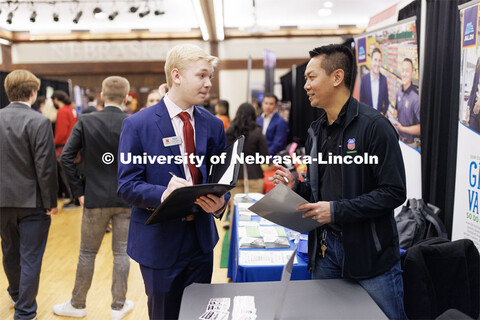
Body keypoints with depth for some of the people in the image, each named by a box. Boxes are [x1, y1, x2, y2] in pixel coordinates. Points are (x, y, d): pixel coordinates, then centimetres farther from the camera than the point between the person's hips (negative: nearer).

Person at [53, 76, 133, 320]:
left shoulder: (85, 122, -6)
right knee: (121, 253, 11)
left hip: (95, 199, 0)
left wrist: (78, 191, -2)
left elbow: (66, 158, -9)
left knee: (87, 253, 14)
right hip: (127, 199, 0)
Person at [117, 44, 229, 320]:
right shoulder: (138, 125, -10)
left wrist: (220, 202, -17)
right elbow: (127, 186, -11)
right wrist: (163, 194, -30)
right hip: (160, 242, -4)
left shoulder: (213, 125, 3)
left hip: (201, 238, 4)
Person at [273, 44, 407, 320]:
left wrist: (337, 210, -23)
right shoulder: (317, 130, 10)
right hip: (324, 247, 7)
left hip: (370, 253, -7)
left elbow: (394, 193, -19)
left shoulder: (373, 126, -15)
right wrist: (296, 186, -2)